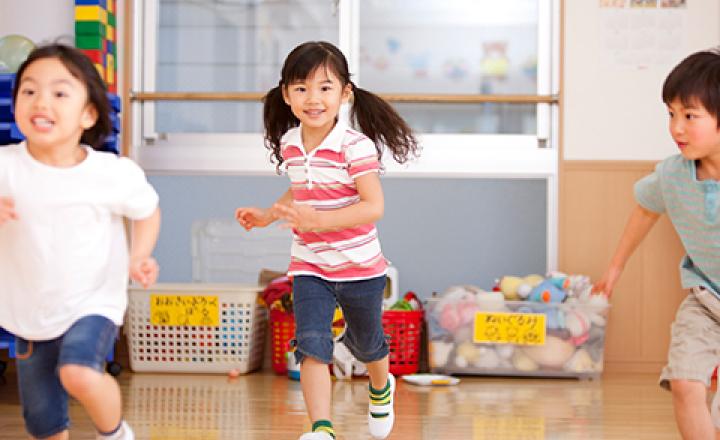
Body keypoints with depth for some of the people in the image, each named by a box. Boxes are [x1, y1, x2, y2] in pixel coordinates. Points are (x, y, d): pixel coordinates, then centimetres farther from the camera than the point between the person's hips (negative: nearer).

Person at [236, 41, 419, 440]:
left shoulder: (356, 147, -20)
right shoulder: (288, 144, 0)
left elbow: (374, 207, -27)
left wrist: (317, 220, -36)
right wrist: (268, 215, 6)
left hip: (359, 267, -3)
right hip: (309, 268, 3)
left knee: (366, 344, 19)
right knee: (311, 343, -16)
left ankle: (381, 389, 51)